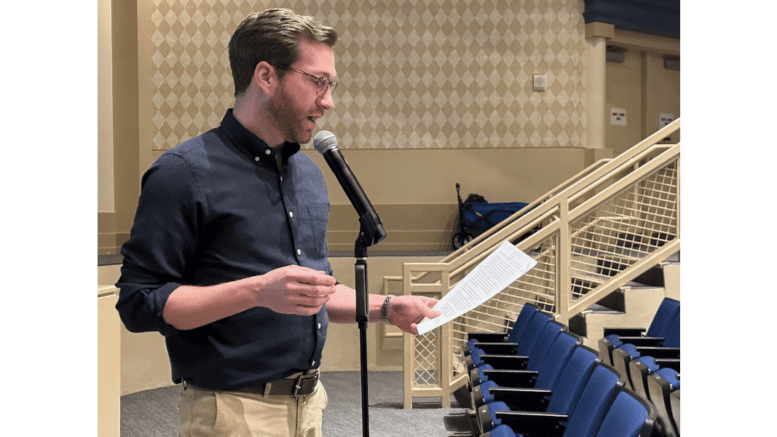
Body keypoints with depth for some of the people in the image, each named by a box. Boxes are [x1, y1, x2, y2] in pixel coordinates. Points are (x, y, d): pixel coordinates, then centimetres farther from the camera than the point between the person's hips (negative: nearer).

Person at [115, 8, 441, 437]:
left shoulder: (310, 173, 12)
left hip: (309, 403, 7)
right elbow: (139, 303, -17)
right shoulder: (184, 172, -12)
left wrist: (386, 307, 7)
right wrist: (257, 291, -25)